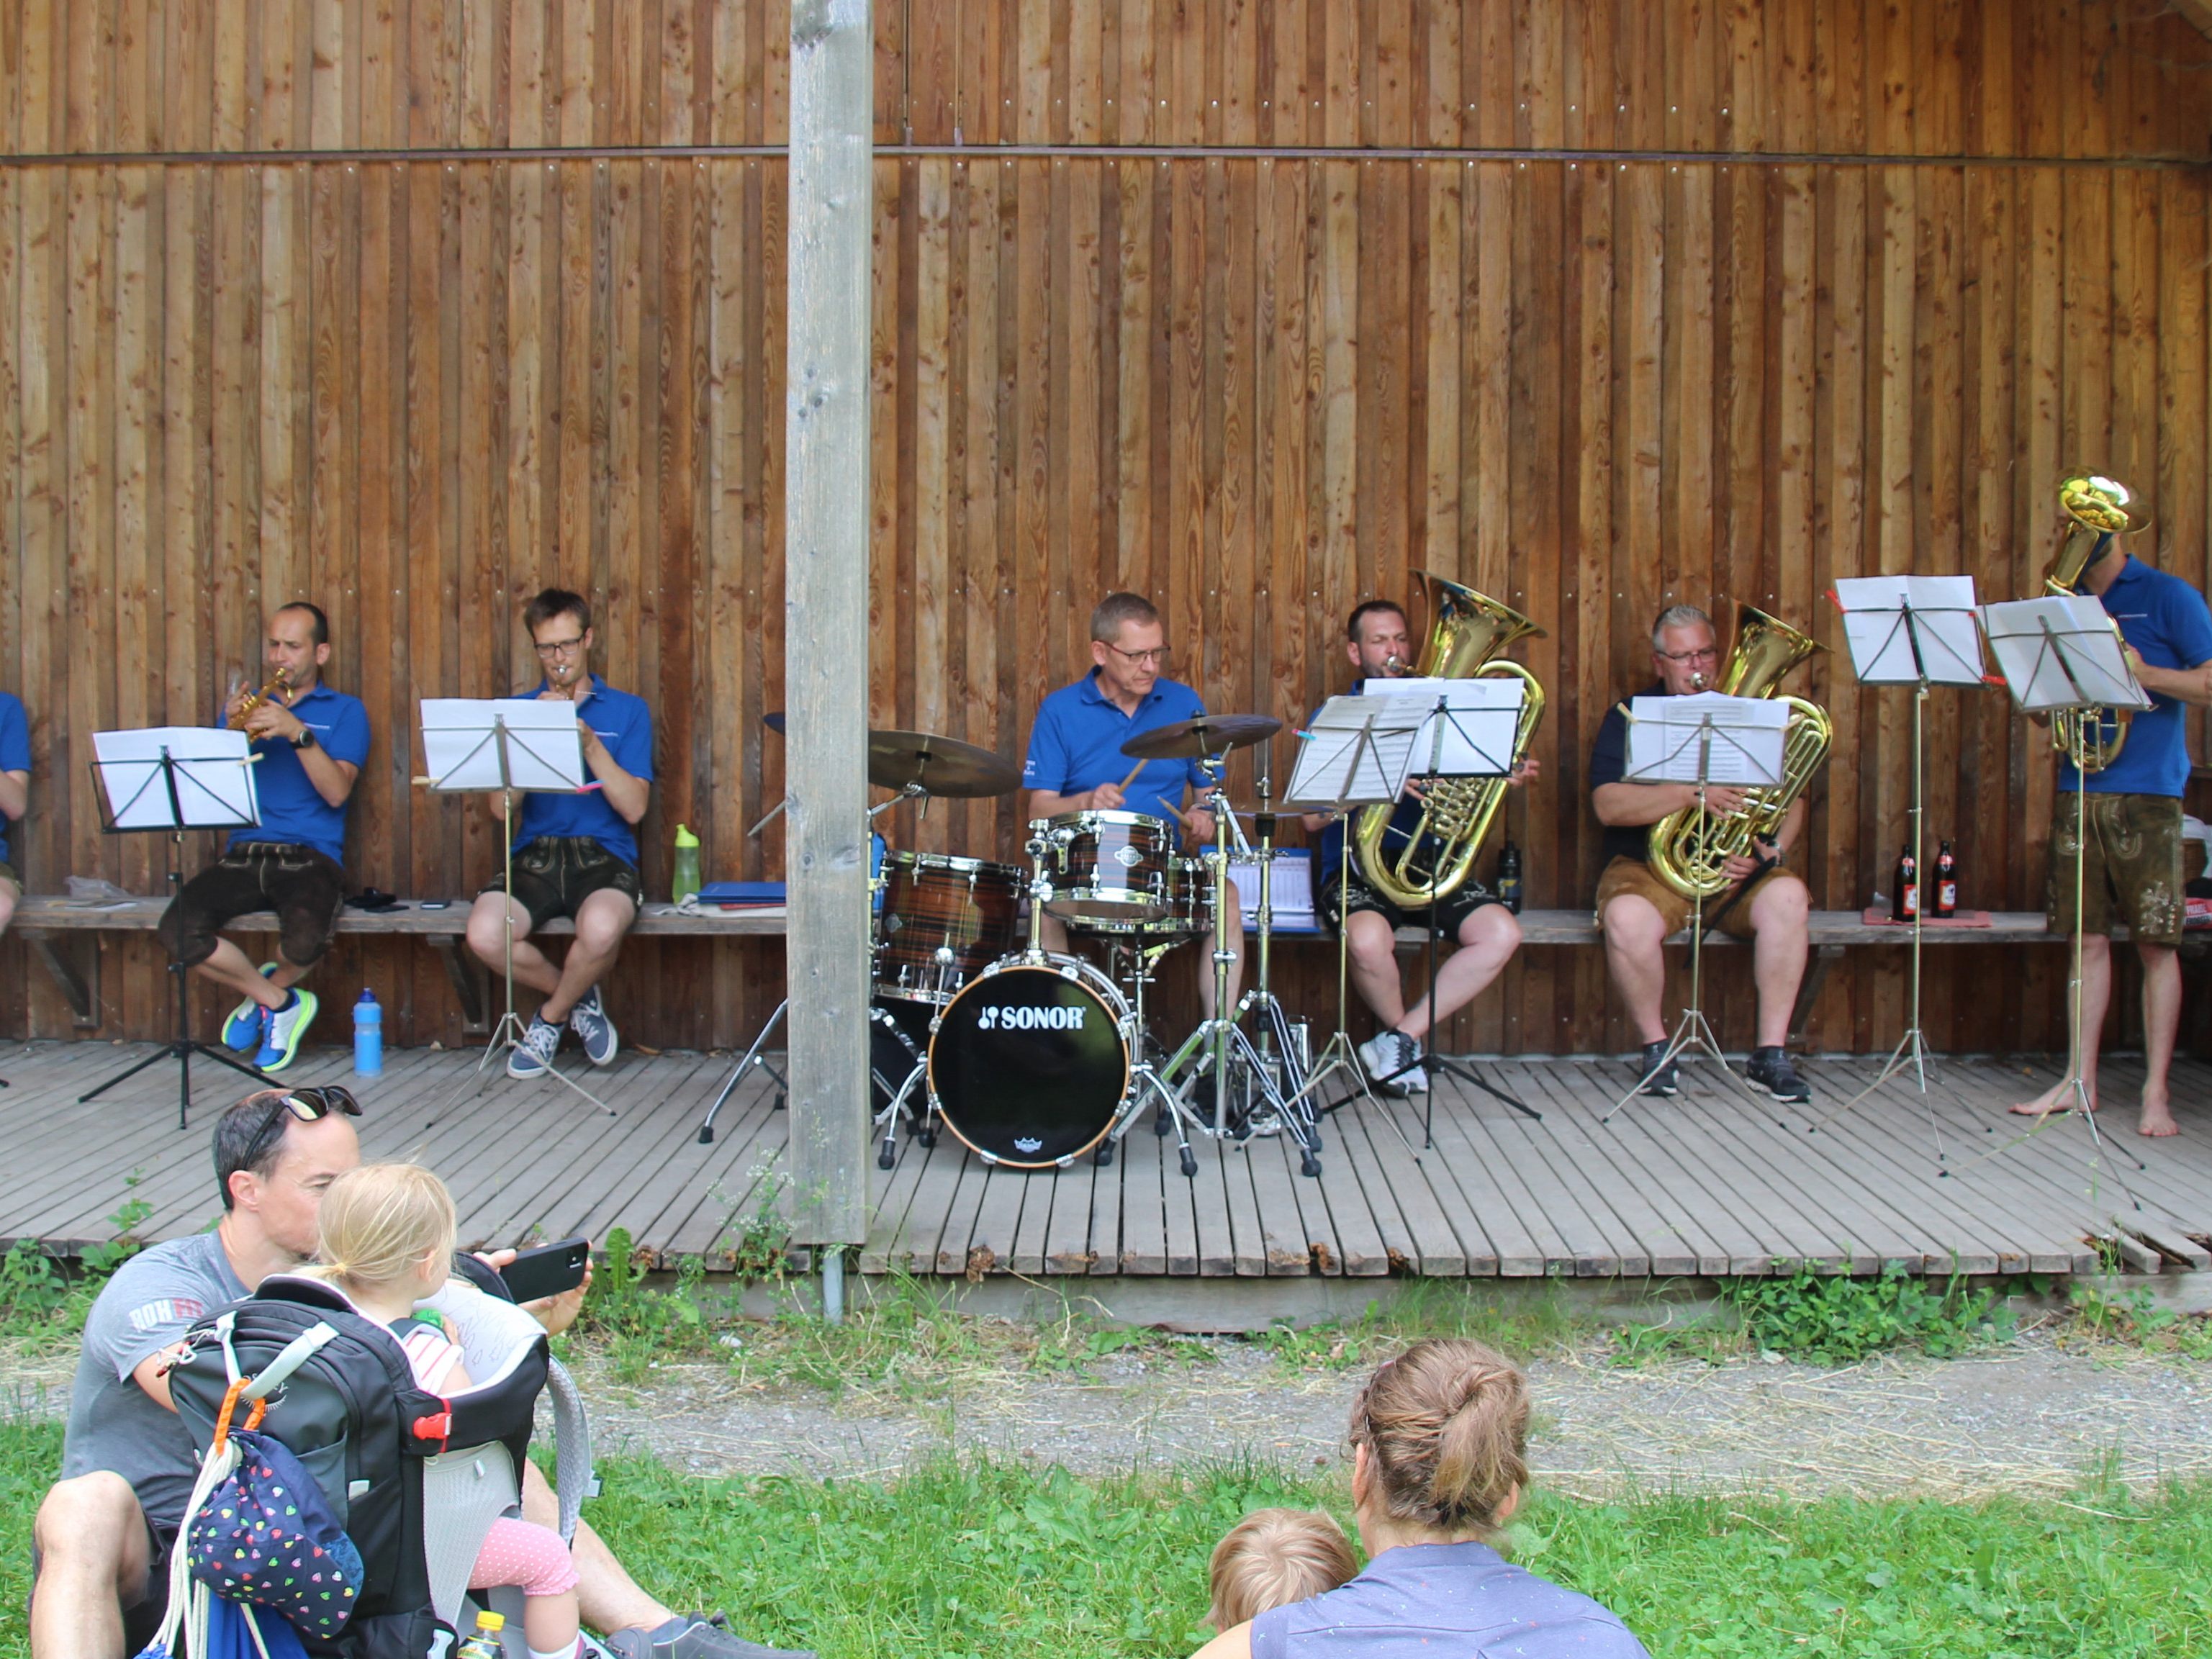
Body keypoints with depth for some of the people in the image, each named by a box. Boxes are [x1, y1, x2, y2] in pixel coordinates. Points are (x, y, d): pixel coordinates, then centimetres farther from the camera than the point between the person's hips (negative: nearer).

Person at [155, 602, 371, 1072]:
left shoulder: (344, 711, 11)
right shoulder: (248, 704, 20)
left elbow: (337, 792, -6)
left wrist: (297, 733, -16)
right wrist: (233, 730, -5)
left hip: (310, 856, -3)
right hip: (244, 853, 3)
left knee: (305, 940, -35)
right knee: (178, 930, -24)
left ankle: (266, 991, 6)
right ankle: (281, 1002, 1)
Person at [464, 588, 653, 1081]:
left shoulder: (627, 711, 9)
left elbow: (634, 808, -3)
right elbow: (501, 806, 1)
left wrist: (589, 742, -13)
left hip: (605, 855, -2)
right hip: (535, 855, 2)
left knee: (600, 929, -37)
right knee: (484, 934, -29)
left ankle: (552, 1015, -2)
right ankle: (578, 999, 2)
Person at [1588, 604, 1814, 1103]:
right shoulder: (1629, 718, 5)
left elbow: (1791, 801, 10)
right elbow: (1608, 805, -11)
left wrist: (1772, 850, -12)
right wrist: (1692, 794, -23)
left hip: (1734, 872, 2)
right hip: (1648, 867, -2)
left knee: (1788, 897, -30)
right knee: (1626, 918, -36)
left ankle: (1771, 1054, -20)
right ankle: (1656, 1050, -12)